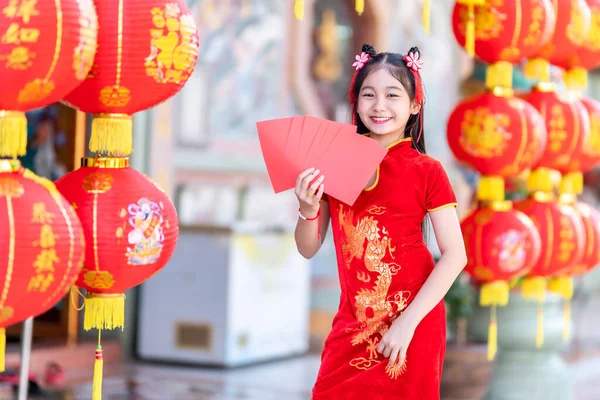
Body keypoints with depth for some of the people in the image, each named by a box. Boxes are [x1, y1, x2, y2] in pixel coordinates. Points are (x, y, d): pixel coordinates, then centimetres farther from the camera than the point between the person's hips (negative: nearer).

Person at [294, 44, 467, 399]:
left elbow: (455, 255, -12)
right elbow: (309, 249, 6)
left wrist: (408, 321, -18)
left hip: (412, 326, -3)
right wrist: (308, 210, -15)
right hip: (353, 323, 3)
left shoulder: (426, 171, -7)